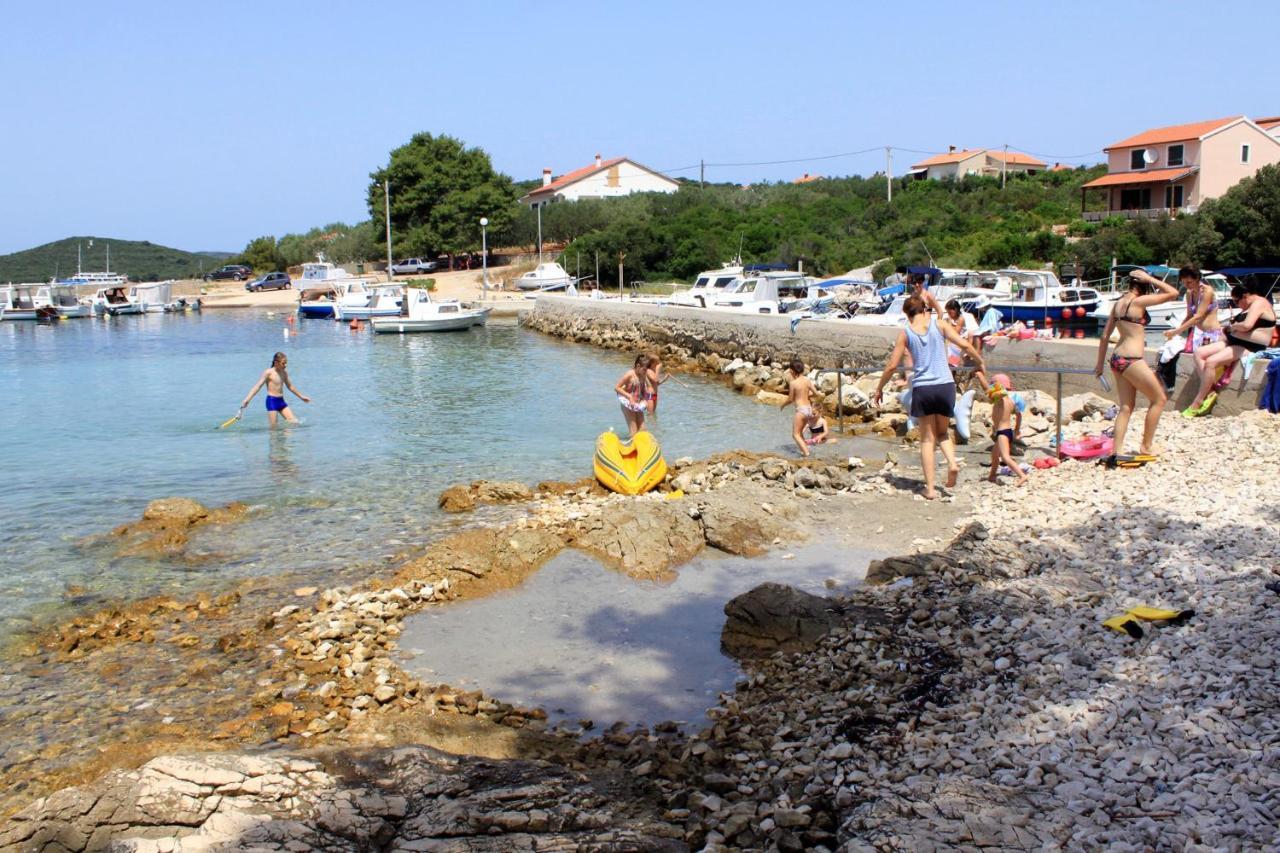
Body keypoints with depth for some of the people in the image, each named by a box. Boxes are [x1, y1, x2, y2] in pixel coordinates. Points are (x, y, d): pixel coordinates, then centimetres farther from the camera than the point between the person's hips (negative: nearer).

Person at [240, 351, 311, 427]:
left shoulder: (284, 372, 10)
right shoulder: (269, 372, -9)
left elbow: (290, 386, 25)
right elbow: (257, 386, -13)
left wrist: (301, 396, 33)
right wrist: (247, 400, -23)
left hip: (281, 401, 6)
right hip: (272, 401, -6)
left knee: (294, 422, 0)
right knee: (273, 428, -6)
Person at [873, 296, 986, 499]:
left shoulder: (905, 333, 3)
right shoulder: (939, 325, 4)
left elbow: (892, 365, 2)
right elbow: (964, 345, -3)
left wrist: (879, 389, 14)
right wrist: (980, 362, 15)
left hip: (922, 388, -1)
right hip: (945, 385, 1)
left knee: (927, 439, 8)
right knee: (942, 432, 22)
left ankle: (930, 488, 3)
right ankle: (952, 462, -6)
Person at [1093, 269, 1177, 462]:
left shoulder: (1118, 303, 12)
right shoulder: (1139, 301, -11)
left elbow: (1105, 336, 14)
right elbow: (1173, 293, -9)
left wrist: (1100, 364, 20)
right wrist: (1150, 279, -3)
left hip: (1117, 359, 8)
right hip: (1131, 360, -8)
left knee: (1126, 407, 11)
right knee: (1159, 399, 8)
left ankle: (1116, 453, 6)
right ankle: (1146, 447, 13)